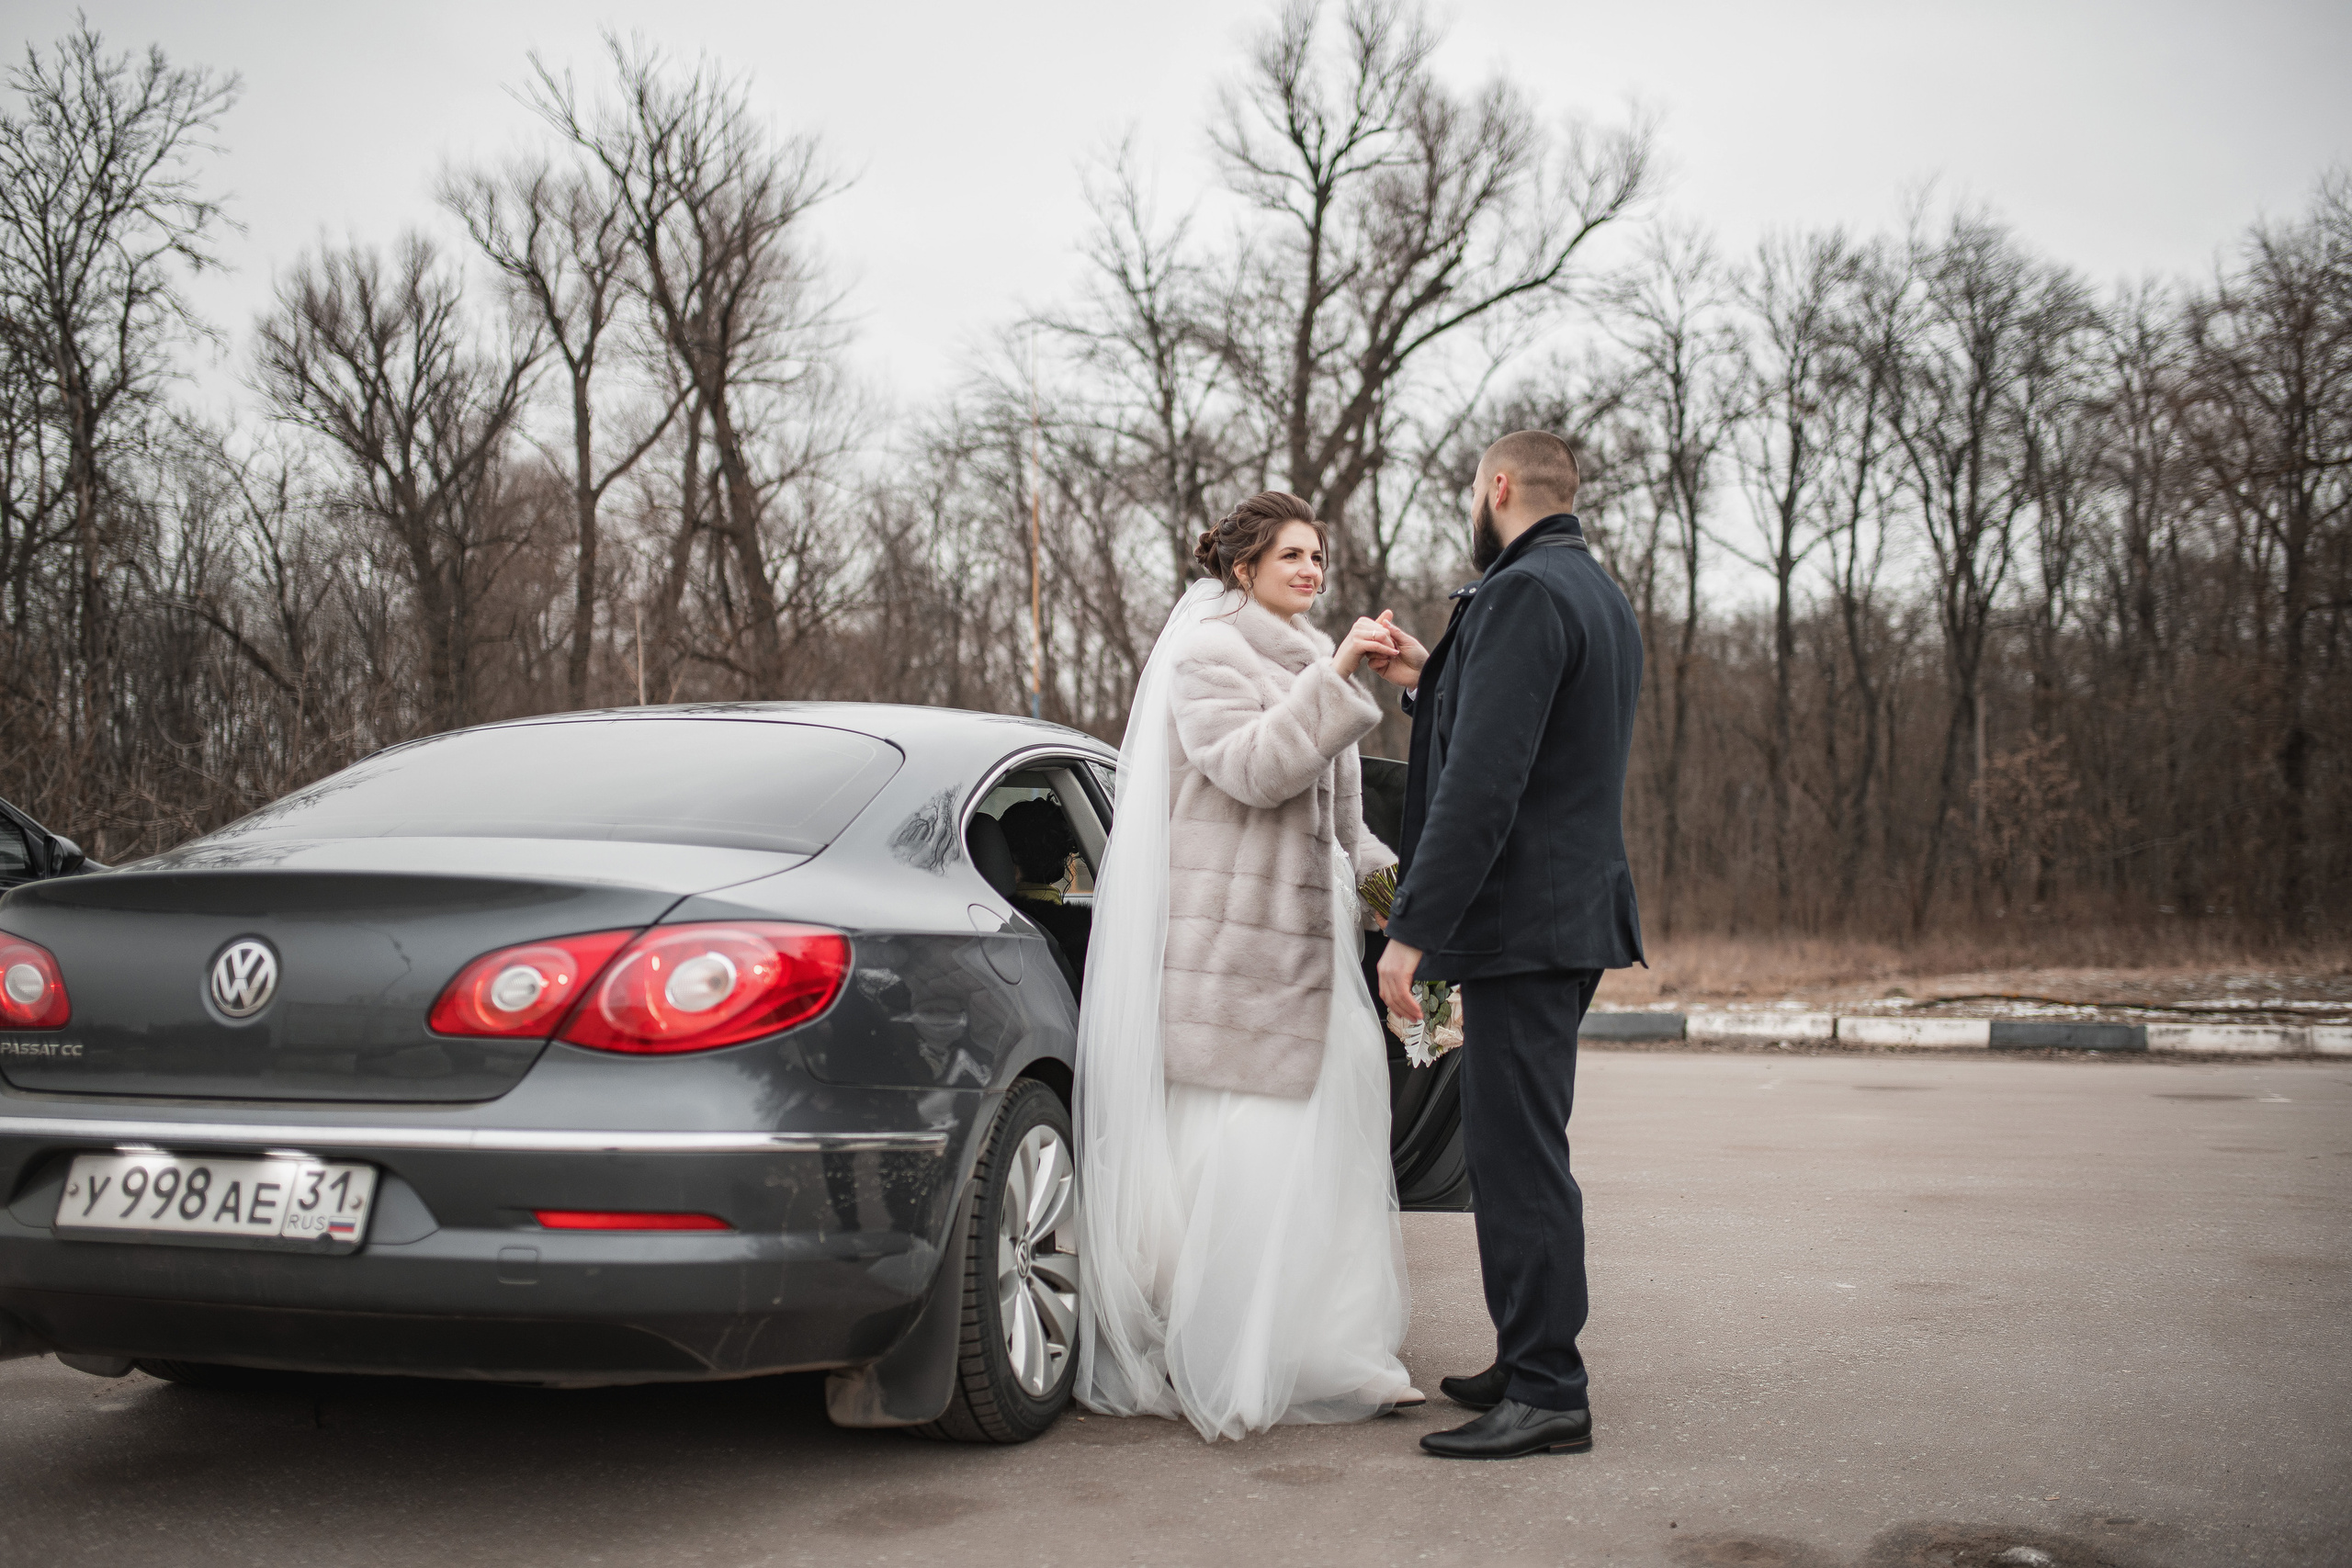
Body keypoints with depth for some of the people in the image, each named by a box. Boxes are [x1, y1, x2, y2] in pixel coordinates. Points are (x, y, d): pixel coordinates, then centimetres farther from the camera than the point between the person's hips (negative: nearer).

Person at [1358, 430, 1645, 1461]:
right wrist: (1429, 682, 18)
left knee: (1518, 1158, -5)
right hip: (1573, 915, 11)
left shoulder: (1523, 594, -16)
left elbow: (1483, 783, -23)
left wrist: (1412, 931, -22)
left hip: (1521, 923, -11)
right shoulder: (1600, 596, 17)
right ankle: (1531, 1365, 26)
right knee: (1518, 1153, 17)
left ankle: (1547, 1396, 0)